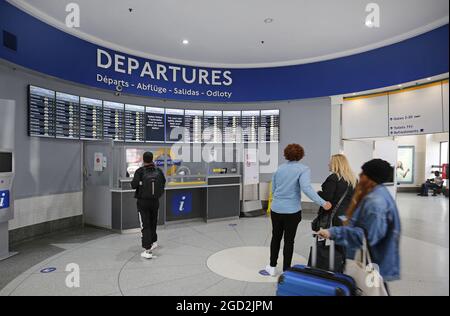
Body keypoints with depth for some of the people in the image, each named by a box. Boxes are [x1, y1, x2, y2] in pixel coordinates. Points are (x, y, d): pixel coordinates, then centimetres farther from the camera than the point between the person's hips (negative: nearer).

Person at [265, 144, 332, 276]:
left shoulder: (279, 169, 6)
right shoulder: (303, 169, -8)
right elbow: (306, 188, -25)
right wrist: (323, 203, -27)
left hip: (276, 209, 4)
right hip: (292, 211, -4)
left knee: (276, 237, 18)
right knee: (289, 240, 10)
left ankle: (272, 267, 29)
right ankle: (286, 270, 20)